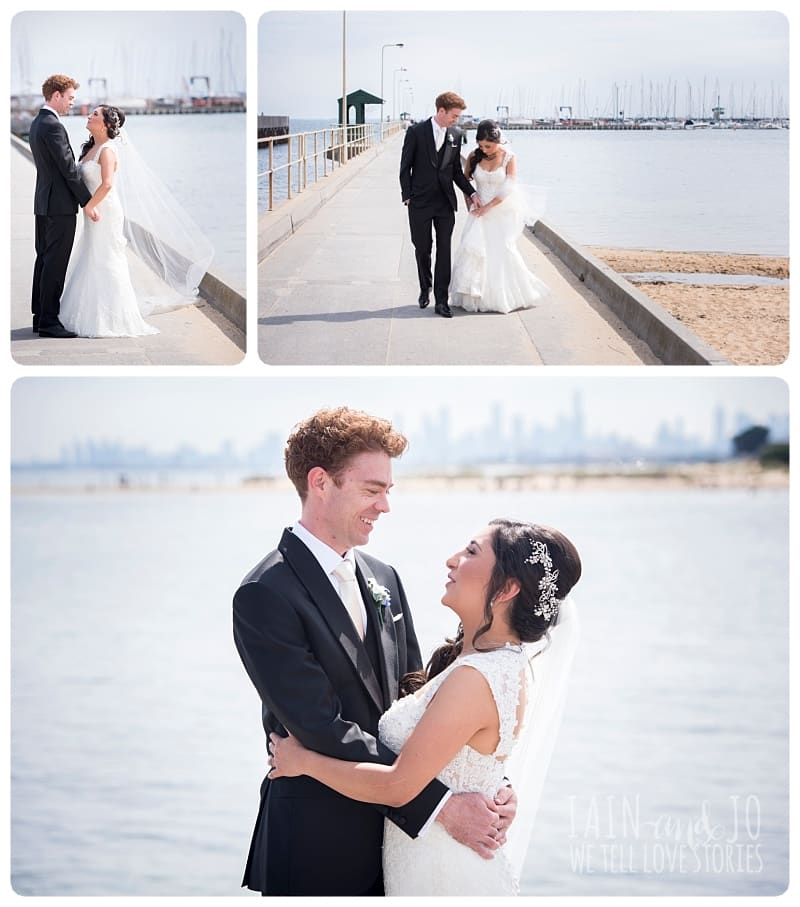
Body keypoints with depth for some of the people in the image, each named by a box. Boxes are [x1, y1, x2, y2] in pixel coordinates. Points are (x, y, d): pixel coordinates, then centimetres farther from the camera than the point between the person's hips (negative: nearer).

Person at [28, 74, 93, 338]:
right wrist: (88, 201, -13)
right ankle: (49, 320, -5)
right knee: (56, 263, -7)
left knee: (45, 259, 13)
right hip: (60, 205, -10)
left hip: (44, 202, 10)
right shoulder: (53, 126, -17)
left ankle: (40, 316, 18)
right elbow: (68, 169, -18)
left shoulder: (37, 123, 14)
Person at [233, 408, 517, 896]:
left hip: (392, 827, 6)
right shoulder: (265, 596, -16)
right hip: (318, 840, -6)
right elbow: (325, 729, -21)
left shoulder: (383, 577, 8)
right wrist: (440, 806, -23)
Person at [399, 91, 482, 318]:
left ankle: (441, 301, -1)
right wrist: (407, 196, -7)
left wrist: (471, 193, 1)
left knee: (444, 250, -2)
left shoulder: (456, 135, 4)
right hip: (420, 202, -2)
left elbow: (456, 170, 12)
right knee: (422, 249, 8)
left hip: (445, 202, 2)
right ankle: (425, 289, 30)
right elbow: (405, 167, -2)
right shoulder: (416, 132, -6)